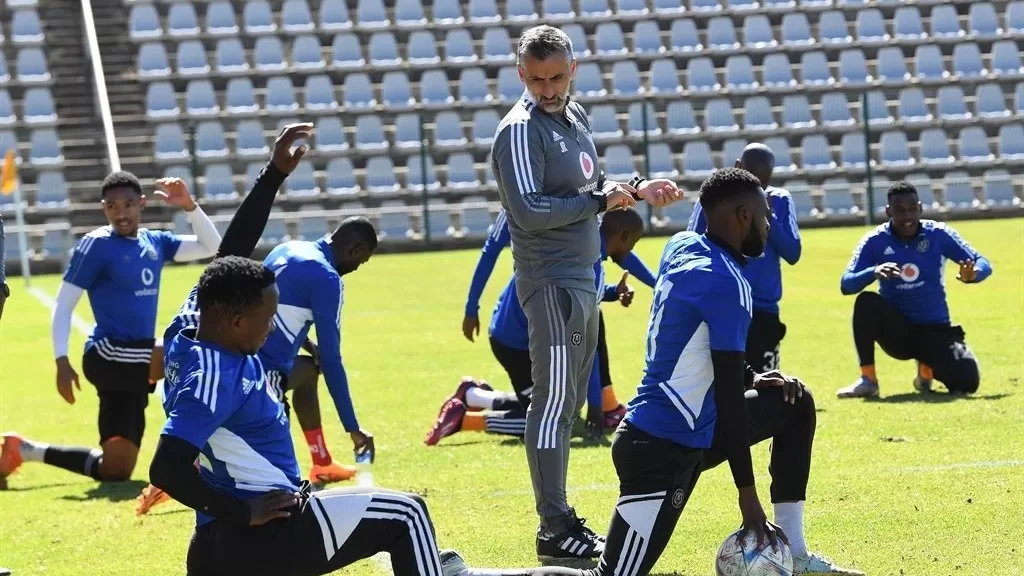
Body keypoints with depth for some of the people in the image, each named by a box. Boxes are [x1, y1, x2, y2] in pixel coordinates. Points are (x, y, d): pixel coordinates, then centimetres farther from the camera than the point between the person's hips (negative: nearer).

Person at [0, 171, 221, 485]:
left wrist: (189, 206, -4)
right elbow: (63, 305, -8)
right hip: (110, 357, -7)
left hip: (133, 364, 7)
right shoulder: (96, 245, -8)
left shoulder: (154, 242, 10)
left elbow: (211, 247, 12)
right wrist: (62, 361, -17)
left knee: (115, 471, 7)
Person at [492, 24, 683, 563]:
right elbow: (529, 211, -24)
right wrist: (599, 201, -17)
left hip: (582, 279, 9)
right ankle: (554, 530, -8)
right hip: (551, 282, -9)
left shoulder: (574, 116, 13)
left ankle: (561, 519, 21)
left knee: (567, 404, 14)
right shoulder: (520, 131, -15)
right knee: (553, 402, -9)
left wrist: (634, 191, 9)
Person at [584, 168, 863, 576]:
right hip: (663, 450, -10)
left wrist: (752, 378, 12)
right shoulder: (725, 282, -19)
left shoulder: (681, 247, 6)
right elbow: (728, 395, -18)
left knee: (794, 403, 20)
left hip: (679, 431, 10)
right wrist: (748, 498, -14)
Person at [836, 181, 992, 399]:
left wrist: (972, 274, -33)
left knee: (966, 381, -23)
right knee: (866, 302, -31)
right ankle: (868, 380, -20)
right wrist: (873, 272, -37)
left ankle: (927, 369, 15)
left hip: (935, 330, 1)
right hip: (897, 331, -1)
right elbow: (846, 285, -15)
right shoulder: (875, 241, -8)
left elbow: (983, 264, -7)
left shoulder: (938, 234, -7)